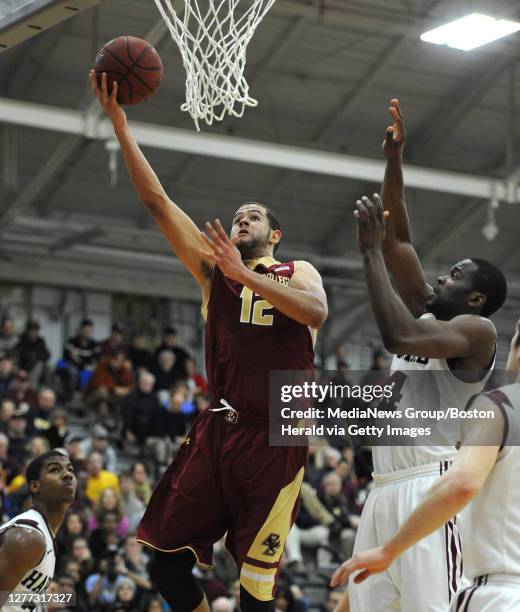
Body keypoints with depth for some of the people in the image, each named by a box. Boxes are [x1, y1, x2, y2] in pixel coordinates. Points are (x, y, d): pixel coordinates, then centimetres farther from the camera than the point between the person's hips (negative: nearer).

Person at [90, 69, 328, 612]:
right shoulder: (213, 268, 15)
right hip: (219, 429, 3)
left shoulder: (297, 273, 10)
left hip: (277, 437, -3)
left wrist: (246, 274, -18)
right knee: (165, 557, -2)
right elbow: (157, 201, 9)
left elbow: (317, 312, -14)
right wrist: (119, 123, 3)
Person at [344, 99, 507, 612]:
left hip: (432, 488, -9)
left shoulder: (476, 330, -4)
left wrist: (369, 250, -14)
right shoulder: (428, 318, 21)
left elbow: (397, 335, -21)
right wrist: (393, 160, 13)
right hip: (385, 490, 9)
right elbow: (400, 243, 20)